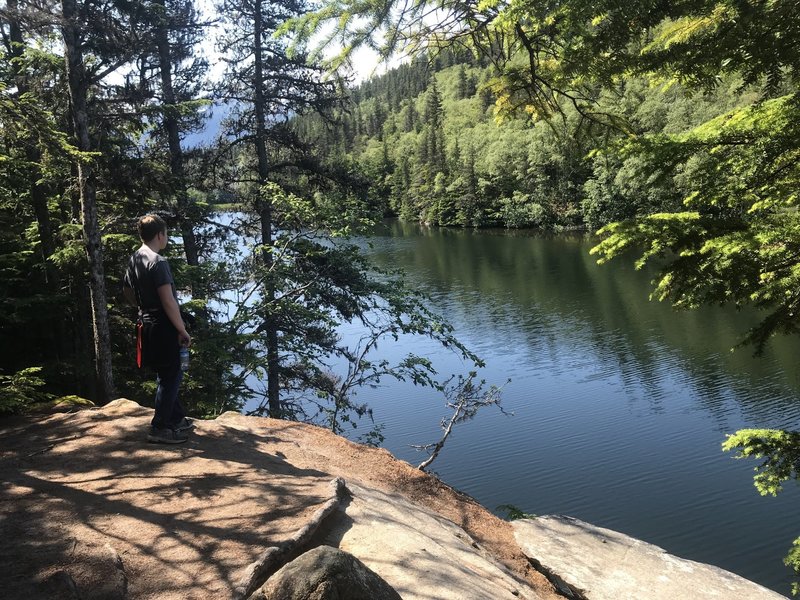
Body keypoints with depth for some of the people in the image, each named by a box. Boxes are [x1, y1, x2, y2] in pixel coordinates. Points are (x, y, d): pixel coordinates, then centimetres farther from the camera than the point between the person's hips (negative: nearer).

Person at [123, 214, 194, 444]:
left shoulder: (134, 260, 9)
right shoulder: (158, 262, -19)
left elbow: (127, 291, 21)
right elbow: (168, 301, -22)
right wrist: (183, 330, -16)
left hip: (147, 324, 9)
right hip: (163, 326, -9)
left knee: (168, 375, 19)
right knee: (170, 377, 1)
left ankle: (177, 419, 30)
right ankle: (159, 428, 6)